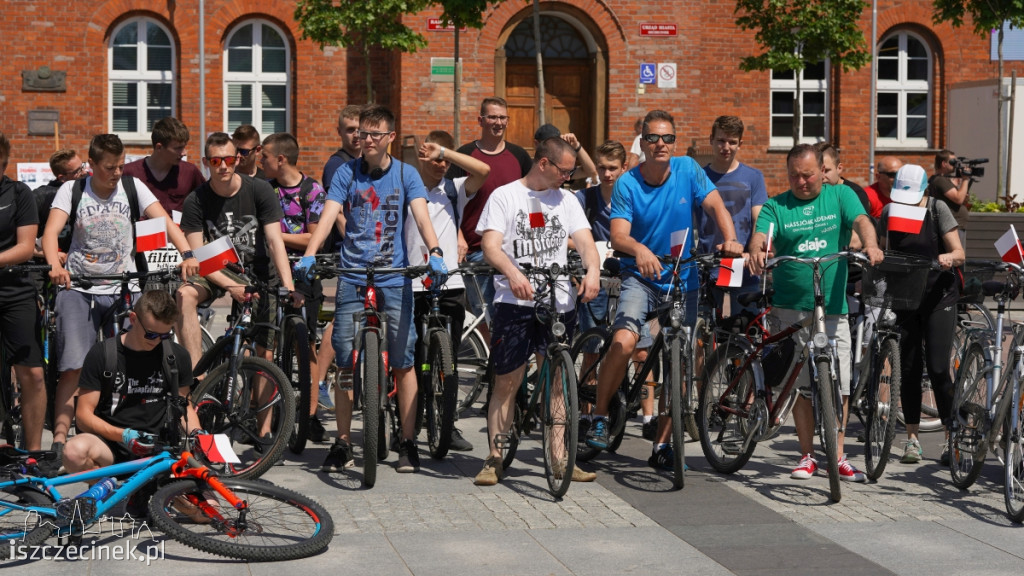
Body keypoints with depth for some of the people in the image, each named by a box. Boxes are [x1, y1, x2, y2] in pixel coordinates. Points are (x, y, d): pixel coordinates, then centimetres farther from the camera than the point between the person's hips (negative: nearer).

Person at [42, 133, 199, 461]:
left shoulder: (132, 186, 2)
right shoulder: (72, 190, -1)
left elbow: (164, 220, -9)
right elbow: (51, 231, -15)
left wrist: (187, 254, -27)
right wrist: (55, 266, -35)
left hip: (124, 289, 1)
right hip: (79, 289, -1)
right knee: (73, 367, -11)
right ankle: (59, 439, -9)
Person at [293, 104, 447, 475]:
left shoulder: (405, 174, 4)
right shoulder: (346, 173, 5)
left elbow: (421, 216, -9)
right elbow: (328, 216, -6)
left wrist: (434, 252, -28)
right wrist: (308, 255, -22)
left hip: (395, 278, -1)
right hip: (352, 278, 1)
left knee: (403, 361, -2)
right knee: (346, 362, 2)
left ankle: (408, 443, 7)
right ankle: (343, 444, 10)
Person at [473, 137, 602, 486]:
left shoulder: (566, 200, 15)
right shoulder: (505, 196, 2)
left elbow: (585, 241, 3)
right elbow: (490, 246, -9)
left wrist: (592, 271, -18)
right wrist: (513, 273, -29)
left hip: (559, 302, 4)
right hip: (515, 301, -3)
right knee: (506, 382, -2)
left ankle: (560, 459, 12)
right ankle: (494, 459, 6)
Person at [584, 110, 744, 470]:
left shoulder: (688, 170, -4)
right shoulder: (627, 184, -11)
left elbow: (715, 205, -10)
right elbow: (618, 236, -21)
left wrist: (730, 239, -30)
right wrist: (639, 249, -44)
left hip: (682, 280, 3)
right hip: (640, 277, -3)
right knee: (623, 342, -26)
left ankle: (662, 444, 14)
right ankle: (599, 417, -5)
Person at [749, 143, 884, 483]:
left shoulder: (840, 196, 9)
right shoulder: (776, 206, 7)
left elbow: (861, 221, -8)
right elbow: (761, 235, -10)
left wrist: (870, 245, -30)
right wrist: (757, 251, -34)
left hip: (833, 306, 0)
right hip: (792, 307, 0)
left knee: (839, 385, -2)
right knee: (801, 384, 3)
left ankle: (838, 457, 10)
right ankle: (807, 455, 15)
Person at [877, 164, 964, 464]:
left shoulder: (937, 209, -8)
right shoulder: (889, 212, 0)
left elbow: (959, 253, -11)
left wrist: (948, 257, -33)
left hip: (939, 296, -3)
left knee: (937, 368, -10)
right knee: (909, 369, 4)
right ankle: (912, 438, 14)